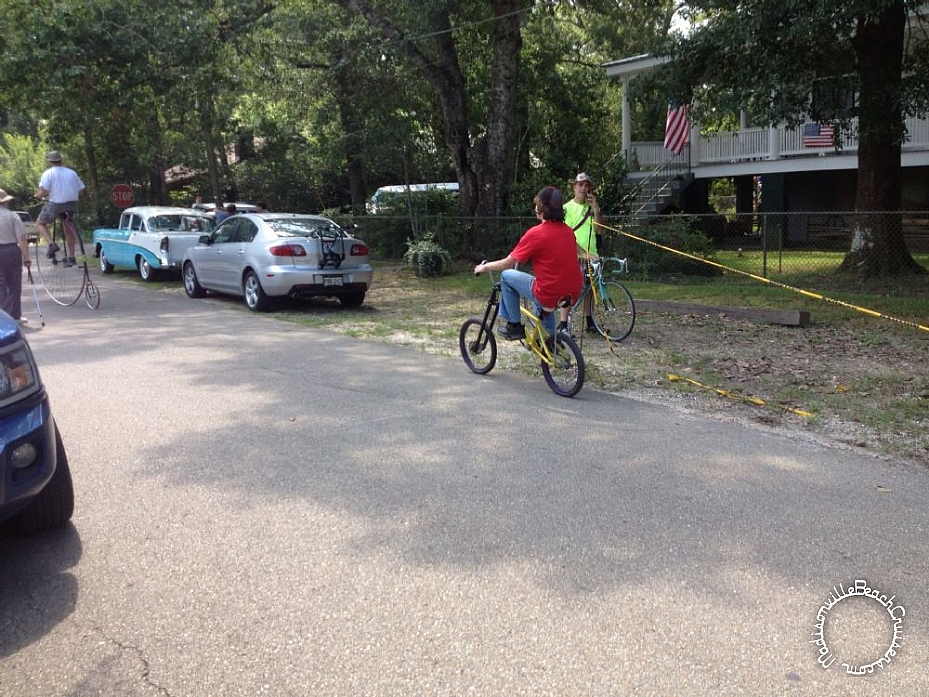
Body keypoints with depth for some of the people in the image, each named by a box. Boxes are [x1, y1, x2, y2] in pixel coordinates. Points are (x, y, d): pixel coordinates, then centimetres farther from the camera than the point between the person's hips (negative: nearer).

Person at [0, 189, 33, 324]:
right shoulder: (13, 216, -4)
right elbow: (22, 239, -10)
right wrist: (26, 257, -8)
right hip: (12, 251, -1)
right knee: (14, 286, 8)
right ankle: (15, 316, 14)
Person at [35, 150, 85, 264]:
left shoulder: (48, 173, -5)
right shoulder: (72, 173, 10)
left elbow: (43, 192, -13)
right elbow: (81, 192, 8)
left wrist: (38, 195, 8)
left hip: (55, 204, -4)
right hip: (72, 205, 4)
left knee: (40, 223, 18)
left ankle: (52, 244, -3)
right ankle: (70, 256, 20)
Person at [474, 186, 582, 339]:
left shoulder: (536, 233, -13)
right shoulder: (568, 230, 6)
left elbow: (507, 264, -6)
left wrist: (484, 267, 12)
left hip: (550, 295, -7)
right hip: (573, 295, 7)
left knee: (507, 276, 10)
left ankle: (514, 326, 16)